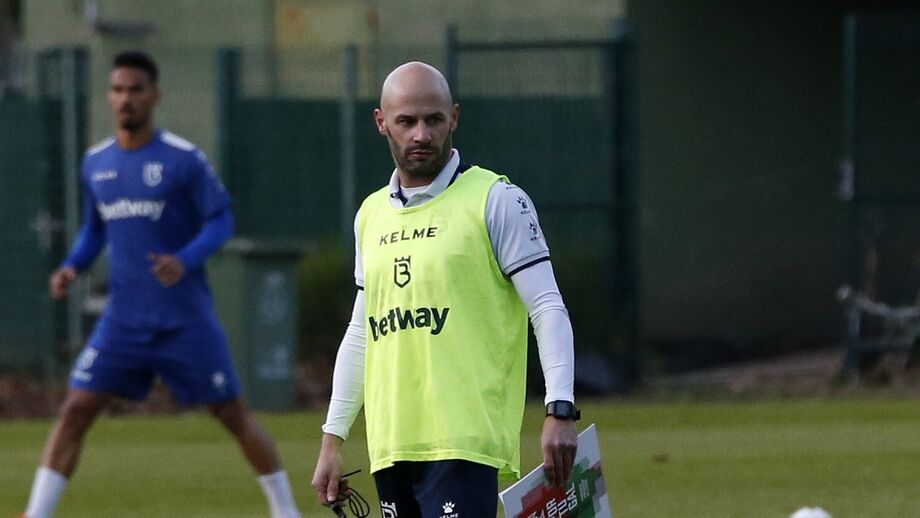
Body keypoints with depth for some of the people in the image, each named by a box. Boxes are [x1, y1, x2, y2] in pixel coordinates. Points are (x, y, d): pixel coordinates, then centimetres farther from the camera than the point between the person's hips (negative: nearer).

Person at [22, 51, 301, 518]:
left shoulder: (184, 159, -8)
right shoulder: (95, 163, 7)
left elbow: (221, 221, -6)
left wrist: (185, 261, -23)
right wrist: (72, 266, 0)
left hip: (186, 318, -3)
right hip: (124, 318, 4)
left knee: (232, 414, 2)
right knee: (75, 411, -8)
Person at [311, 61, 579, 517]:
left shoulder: (497, 201, -1)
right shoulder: (372, 215, 17)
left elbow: (548, 310, -6)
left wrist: (560, 412, -17)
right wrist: (332, 440, 19)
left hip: (464, 444, -6)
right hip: (390, 444, 6)